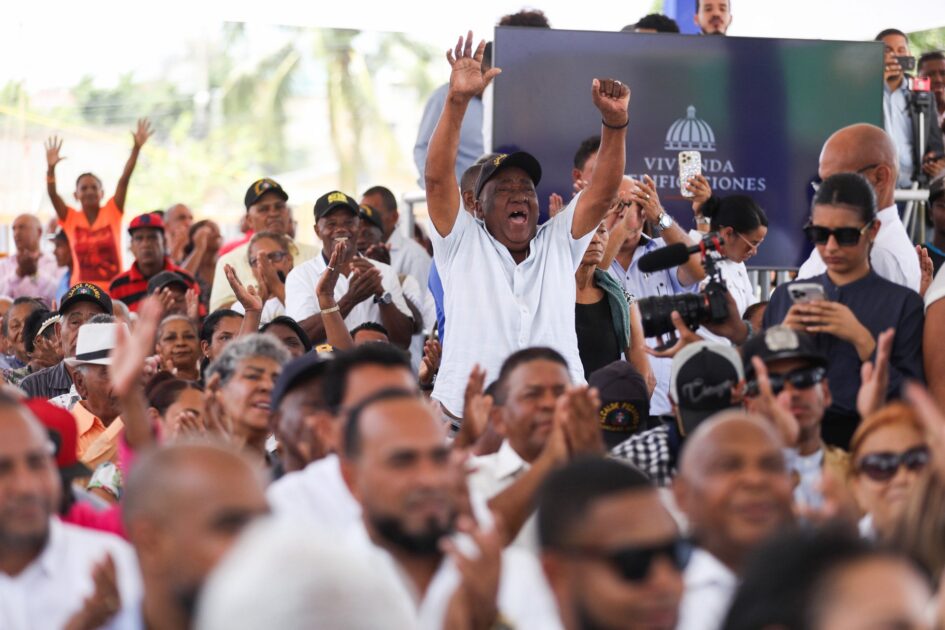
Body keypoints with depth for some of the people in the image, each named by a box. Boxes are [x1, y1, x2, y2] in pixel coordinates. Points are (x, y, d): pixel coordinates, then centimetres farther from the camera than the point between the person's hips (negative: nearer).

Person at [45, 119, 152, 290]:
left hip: (114, 289, 0)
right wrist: (51, 168, -25)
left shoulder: (112, 212, 3)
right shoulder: (70, 218, 4)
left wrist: (136, 148, -13)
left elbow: (124, 180, -5)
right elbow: (52, 194, -8)